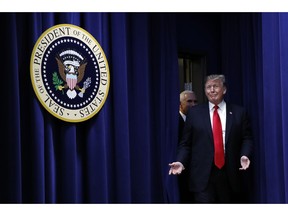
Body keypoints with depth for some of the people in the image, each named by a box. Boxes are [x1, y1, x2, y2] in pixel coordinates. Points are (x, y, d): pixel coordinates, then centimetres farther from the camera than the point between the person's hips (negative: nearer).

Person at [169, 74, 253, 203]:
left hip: (230, 176, 2)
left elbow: (247, 138, 8)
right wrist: (181, 162, -7)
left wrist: (245, 155, -10)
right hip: (203, 176, -1)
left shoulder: (239, 112, 8)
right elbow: (186, 143, 7)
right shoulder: (194, 113, 8)